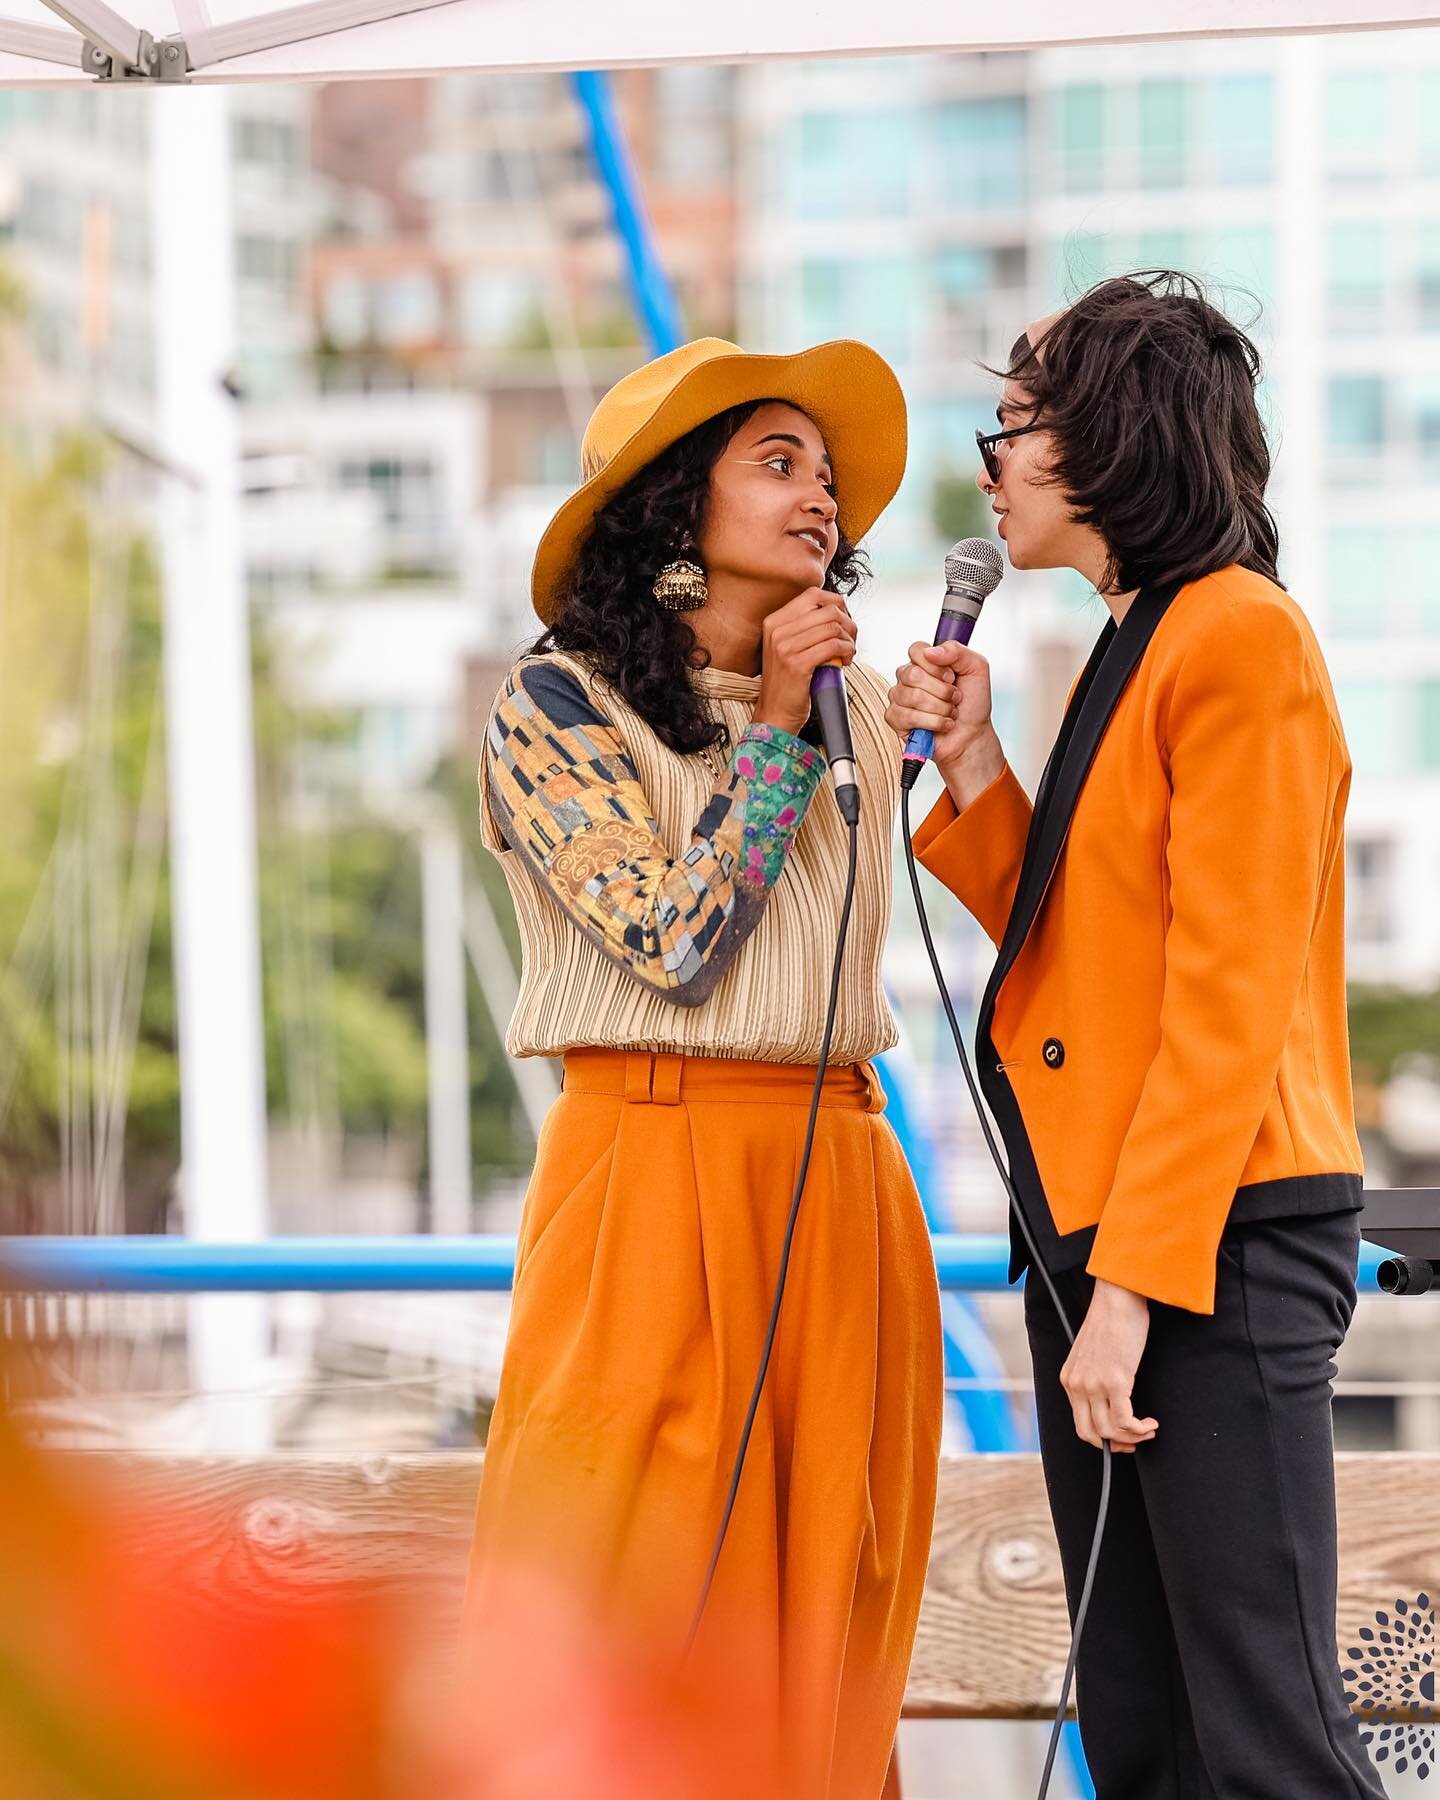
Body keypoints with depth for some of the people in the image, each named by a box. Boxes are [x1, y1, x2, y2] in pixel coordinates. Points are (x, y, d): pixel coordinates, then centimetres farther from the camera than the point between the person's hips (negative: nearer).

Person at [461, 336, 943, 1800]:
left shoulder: (855, 710, 14)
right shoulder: (558, 703, -3)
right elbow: (676, 943, -13)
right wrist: (772, 731, -8)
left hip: (841, 1175, 6)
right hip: (659, 1169, -5)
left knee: (821, 1591, 5)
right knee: (641, 1595, -5)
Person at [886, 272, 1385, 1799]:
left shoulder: (1240, 636, -9)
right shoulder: (1128, 651, 19)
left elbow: (1229, 996, -16)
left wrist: (1135, 1278, -19)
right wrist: (969, 767, 7)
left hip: (1217, 1239, -10)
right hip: (1097, 1238, 10)